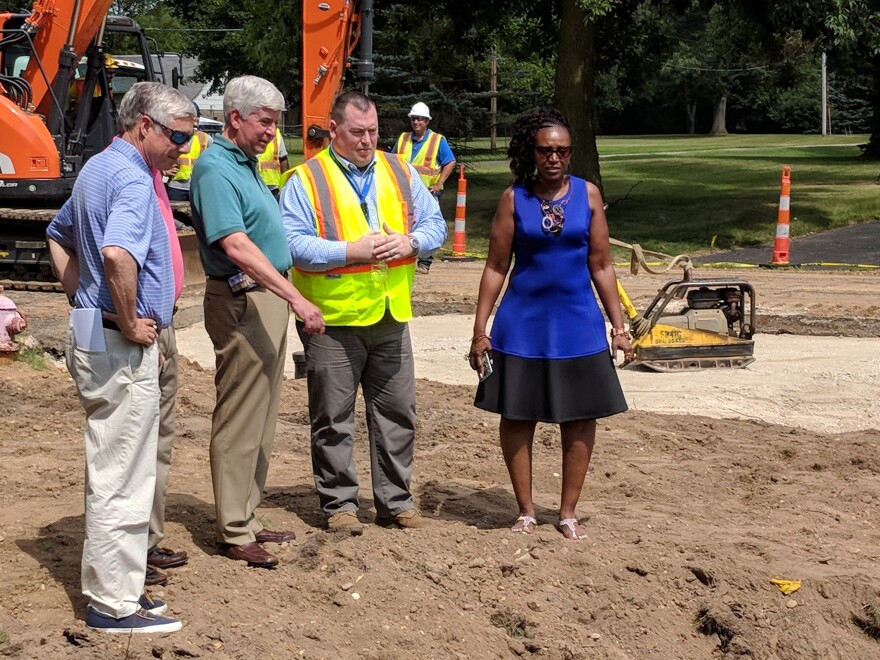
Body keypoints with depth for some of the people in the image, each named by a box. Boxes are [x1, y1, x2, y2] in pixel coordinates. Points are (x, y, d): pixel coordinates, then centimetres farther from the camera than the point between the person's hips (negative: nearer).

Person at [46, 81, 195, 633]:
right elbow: (117, 255, -36)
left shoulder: (97, 169, 14)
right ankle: (115, 603, 5)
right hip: (123, 349, -10)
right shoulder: (132, 179, -18)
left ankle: (108, 582, 27)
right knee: (122, 477, -3)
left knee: (111, 469, 18)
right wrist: (129, 323, -22)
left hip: (93, 334, 10)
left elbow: (59, 237, 28)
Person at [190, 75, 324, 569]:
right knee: (239, 421, -4)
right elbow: (236, 246, -26)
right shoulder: (216, 168, -16)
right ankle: (235, 533, 2)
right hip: (241, 301, -10)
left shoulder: (246, 164, 15)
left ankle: (247, 518, 24)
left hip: (270, 299, 10)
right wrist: (297, 299, -30)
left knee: (261, 421, 15)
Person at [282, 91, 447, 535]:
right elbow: (292, 244, -14)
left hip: (391, 316, 4)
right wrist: (351, 251, -20)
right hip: (333, 319, -4)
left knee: (397, 412, 10)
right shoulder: (307, 181, -5)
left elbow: (435, 224, 13)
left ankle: (395, 501, 22)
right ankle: (338, 504, 15)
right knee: (333, 417, 3)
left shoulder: (400, 174, 11)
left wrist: (411, 242, -9)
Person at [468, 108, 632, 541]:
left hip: (578, 325, 1)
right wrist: (480, 330, -3)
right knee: (516, 415, 3)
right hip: (523, 323, -1)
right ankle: (526, 511, 18)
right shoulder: (514, 198, -2)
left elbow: (601, 266, 5)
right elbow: (496, 268, 1)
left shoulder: (588, 195, 1)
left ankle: (568, 513, 17)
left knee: (579, 417, 5)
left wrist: (618, 327, 2)